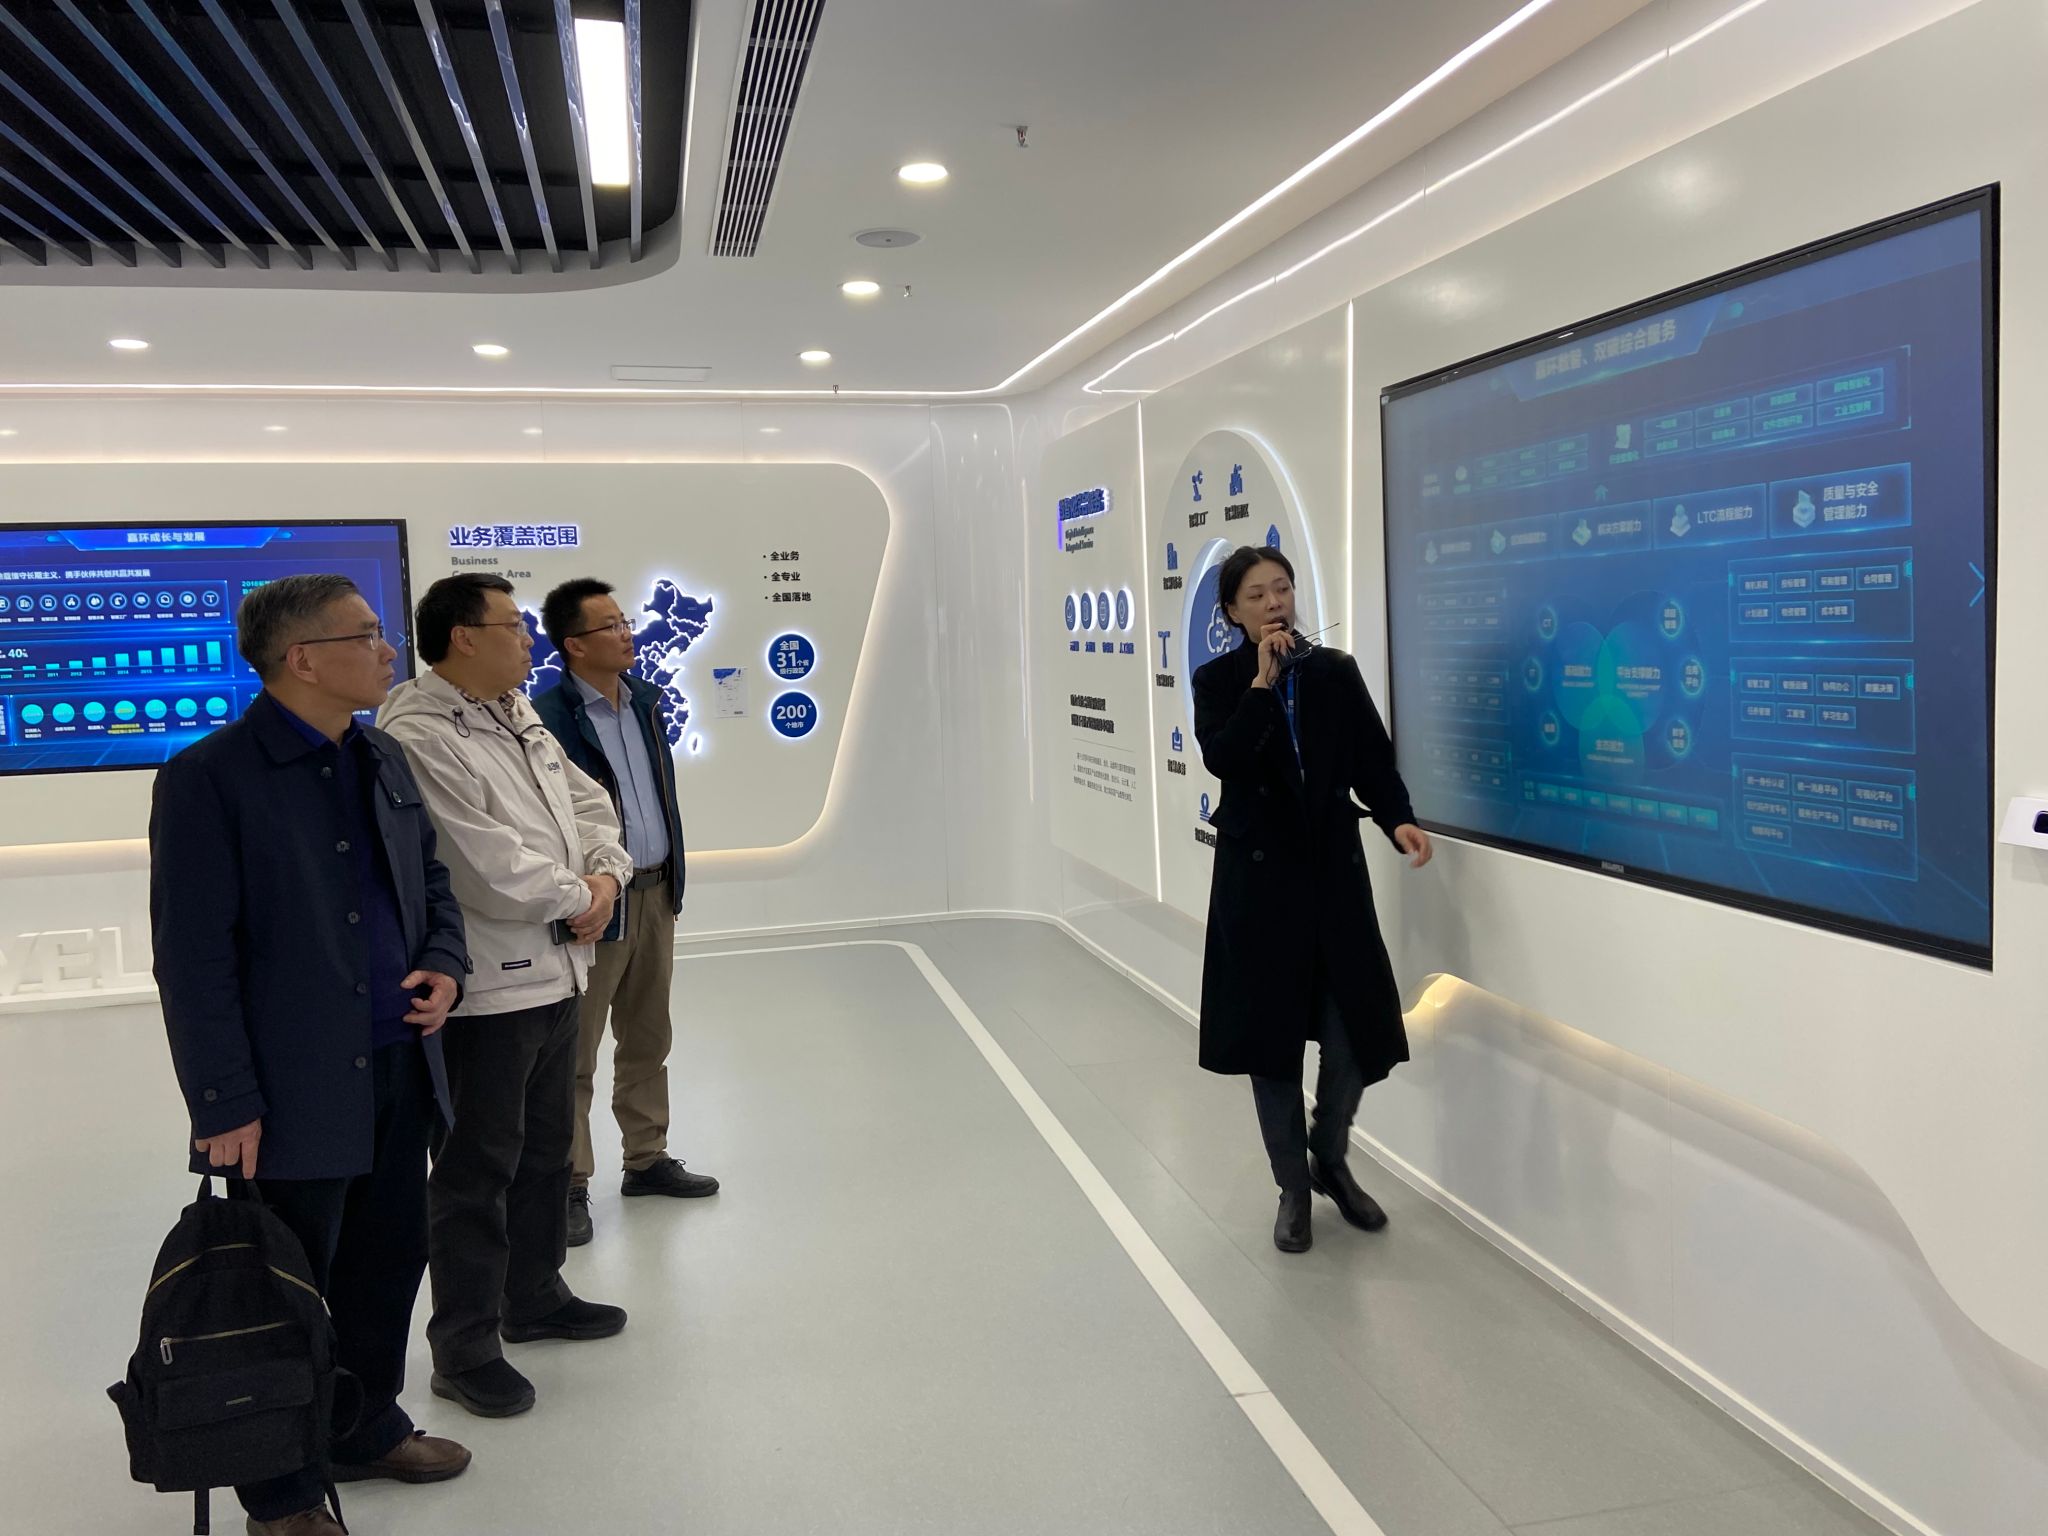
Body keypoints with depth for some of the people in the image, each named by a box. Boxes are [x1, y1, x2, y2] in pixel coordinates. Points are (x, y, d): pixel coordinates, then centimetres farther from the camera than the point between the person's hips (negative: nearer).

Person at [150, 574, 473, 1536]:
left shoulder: (383, 759, 8)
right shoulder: (209, 779, -14)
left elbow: (430, 878, 19)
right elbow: (192, 959, -15)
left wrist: (445, 961, -1)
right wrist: (225, 1105, -15)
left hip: (399, 1070, 7)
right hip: (296, 1095, -7)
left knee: (389, 1265, 20)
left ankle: (368, 1430, 42)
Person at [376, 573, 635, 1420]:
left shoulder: (520, 719, 10)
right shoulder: (417, 737, -21)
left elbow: (587, 803, 15)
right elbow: (492, 869, -25)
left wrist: (606, 875, -3)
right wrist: (574, 900, -11)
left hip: (554, 972, 10)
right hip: (484, 991, -9)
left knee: (546, 1151, 22)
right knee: (477, 1172, 3)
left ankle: (534, 1295, 39)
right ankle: (465, 1348, 17)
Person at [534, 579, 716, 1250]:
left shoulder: (645, 699, 8)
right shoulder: (550, 717, -16)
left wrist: (672, 881, 14)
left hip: (656, 893, 7)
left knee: (648, 1038, 18)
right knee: (575, 1052, 4)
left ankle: (646, 1158, 32)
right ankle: (569, 1184, 15)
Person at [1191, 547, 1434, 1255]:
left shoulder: (1337, 672, 5)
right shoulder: (1218, 681, 0)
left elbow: (1373, 761, 1)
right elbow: (1221, 758, -17)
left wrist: (1399, 821, -16)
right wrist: (1263, 681, -20)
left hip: (1335, 874, 2)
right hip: (1259, 880, -1)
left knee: (1356, 1036, 1)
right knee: (1270, 1037, 6)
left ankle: (1330, 1160, 30)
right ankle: (1293, 1188, 25)